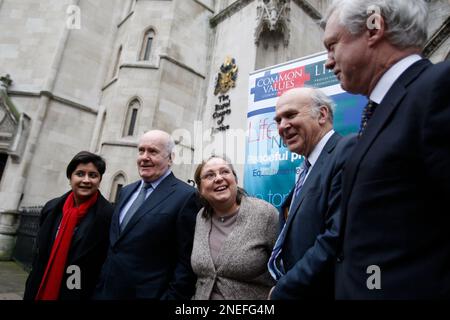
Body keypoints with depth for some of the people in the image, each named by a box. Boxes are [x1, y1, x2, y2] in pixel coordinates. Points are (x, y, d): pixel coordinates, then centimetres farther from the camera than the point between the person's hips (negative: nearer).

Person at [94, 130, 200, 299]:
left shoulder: (186, 196, -16)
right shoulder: (126, 191, 8)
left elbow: (187, 261, -16)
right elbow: (113, 244, 13)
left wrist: (173, 296, -16)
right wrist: (100, 288, 11)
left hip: (148, 293, -6)